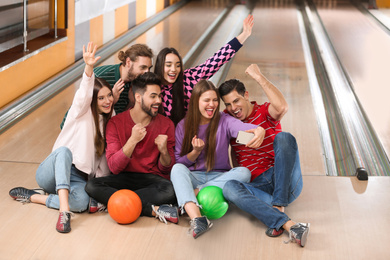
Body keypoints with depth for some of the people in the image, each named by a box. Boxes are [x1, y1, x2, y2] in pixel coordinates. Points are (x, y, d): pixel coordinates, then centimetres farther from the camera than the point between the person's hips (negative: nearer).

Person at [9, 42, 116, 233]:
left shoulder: (110, 123, 15)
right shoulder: (81, 111, 0)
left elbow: (105, 159, 14)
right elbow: (84, 94, -25)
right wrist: (89, 68, -45)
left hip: (79, 180, 3)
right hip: (53, 172, -3)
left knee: (81, 202, -36)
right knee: (64, 151, -41)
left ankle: (33, 197, -17)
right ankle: (63, 210, -50)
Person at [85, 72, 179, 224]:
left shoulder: (166, 124, 2)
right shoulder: (116, 123, -3)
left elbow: (166, 169, 5)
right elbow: (114, 167, -11)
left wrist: (164, 150, -17)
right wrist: (133, 140, -23)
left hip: (152, 179, -1)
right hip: (124, 178, 1)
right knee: (91, 186, -29)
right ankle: (154, 210, -30)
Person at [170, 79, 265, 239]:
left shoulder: (224, 121, 1)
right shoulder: (183, 126, 4)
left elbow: (243, 127, -23)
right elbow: (178, 162, 4)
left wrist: (259, 130, -46)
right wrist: (196, 152, -15)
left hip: (219, 177, 0)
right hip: (193, 177, 0)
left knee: (244, 172, -27)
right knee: (177, 169, -32)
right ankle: (197, 218, -54)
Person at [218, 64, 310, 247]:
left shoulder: (265, 112, 2)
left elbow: (282, 107, -22)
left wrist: (259, 77, -19)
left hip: (286, 182, -2)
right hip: (260, 187, 2)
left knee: (283, 137, -28)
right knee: (229, 188, -31)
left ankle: (276, 207, -33)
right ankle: (288, 224, -46)